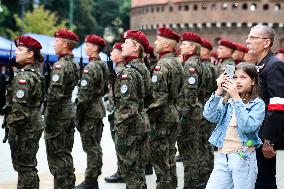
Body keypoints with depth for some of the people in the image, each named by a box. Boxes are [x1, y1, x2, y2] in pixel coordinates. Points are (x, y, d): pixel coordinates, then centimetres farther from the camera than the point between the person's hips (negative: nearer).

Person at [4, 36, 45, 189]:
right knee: (28, 165, 18)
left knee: (24, 166, -2)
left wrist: (12, 128, -15)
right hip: (35, 123, 10)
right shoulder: (36, 73, 11)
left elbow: (19, 107, -22)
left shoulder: (23, 76, -18)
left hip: (25, 129, -10)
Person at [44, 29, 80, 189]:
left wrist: (49, 118, -16)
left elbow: (55, 94, -22)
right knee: (66, 153, 16)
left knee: (56, 156, -3)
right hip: (70, 112, 9)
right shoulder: (75, 64, 10)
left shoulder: (60, 65, -17)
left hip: (58, 115, -9)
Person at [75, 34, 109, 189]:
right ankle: (95, 176, 21)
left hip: (89, 111, -9)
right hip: (99, 109, 9)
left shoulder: (90, 67, -17)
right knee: (96, 146, 14)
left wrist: (77, 115, -16)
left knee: (90, 147, -4)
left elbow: (84, 95, -20)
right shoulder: (103, 66, 10)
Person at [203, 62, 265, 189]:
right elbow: (210, 116, -7)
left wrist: (236, 98, -21)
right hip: (222, 157, 4)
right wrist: (219, 91, -14)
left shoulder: (257, 104, -3)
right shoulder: (226, 101, 9)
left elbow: (248, 127, -19)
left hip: (243, 158, -4)